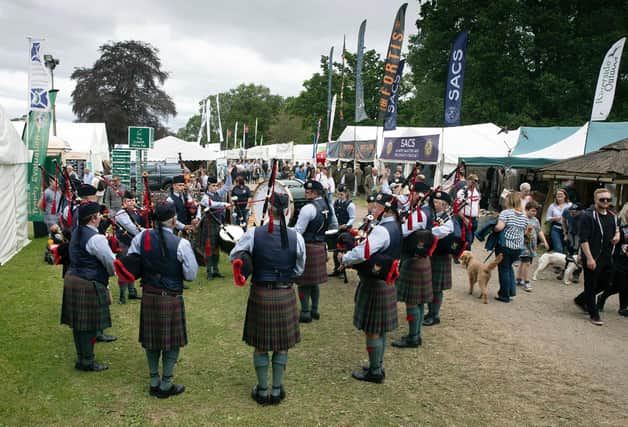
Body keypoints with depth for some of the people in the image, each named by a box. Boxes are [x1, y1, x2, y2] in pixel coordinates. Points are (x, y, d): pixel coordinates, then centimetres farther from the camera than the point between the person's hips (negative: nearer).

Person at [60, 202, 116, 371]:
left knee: (79, 322, 17)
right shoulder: (96, 238, -20)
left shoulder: (77, 233, 10)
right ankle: (86, 361, 12)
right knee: (89, 324, 2)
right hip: (88, 285, -9)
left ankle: (82, 357, 29)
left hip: (73, 279, 9)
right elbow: (111, 263, -18)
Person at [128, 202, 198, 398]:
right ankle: (166, 385, 18)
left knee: (151, 339, 18)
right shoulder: (181, 244, -17)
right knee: (172, 341, 10)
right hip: (171, 298, -4)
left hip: (148, 296, 5)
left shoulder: (141, 237, -5)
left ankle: (154, 382, 30)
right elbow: (191, 275, -11)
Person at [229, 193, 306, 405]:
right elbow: (299, 269, 3)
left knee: (260, 345, 14)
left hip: (260, 294, -1)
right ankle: (277, 390, 26)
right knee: (282, 345, 15)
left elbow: (233, 256, 1)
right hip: (285, 295, 1)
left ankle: (262, 391, 25)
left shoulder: (253, 234, -13)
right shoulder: (296, 237, -10)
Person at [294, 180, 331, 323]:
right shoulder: (326, 206, 8)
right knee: (315, 281, 16)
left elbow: (298, 231, -18)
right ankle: (314, 310, 24)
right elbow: (333, 224, 18)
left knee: (304, 281, 1)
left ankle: (305, 312, 6)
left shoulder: (308, 208, -18)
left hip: (307, 248, -8)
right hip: (320, 247, 8)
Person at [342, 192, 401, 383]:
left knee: (372, 330, 3)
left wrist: (344, 258, -12)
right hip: (386, 282, 9)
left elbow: (362, 253, -30)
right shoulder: (395, 227, 8)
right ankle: (377, 366, 31)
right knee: (380, 328, 19)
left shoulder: (382, 230, -23)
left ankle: (374, 372, 14)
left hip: (375, 285, -9)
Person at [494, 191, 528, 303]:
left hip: (505, 245, -5)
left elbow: (499, 227, -23)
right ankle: (511, 290, 20)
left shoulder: (506, 212, -12)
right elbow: (524, 231, 15)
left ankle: (504, 295, 12)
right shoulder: (524, 216, 7)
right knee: (509, 266, 24)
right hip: (518, 247, 6)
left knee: (504, 269, 6)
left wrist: (493, 229, -3)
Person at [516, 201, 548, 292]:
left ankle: (519, 279, 23)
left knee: (523, 263, 14)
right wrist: (525, 233, -28)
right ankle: (526, 282, -4)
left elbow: (539, 231, 19)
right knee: (527, 263, -9)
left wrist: (544, 241, 14)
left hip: (532, 245, 7)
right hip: (524, 243, -7)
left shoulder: (535, 220, 12)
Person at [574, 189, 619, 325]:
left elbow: (616, 230, 29)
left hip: (607, 258, 7)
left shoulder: (612, 217, 10)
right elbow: (583, 239, -15)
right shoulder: (588, 216, -11)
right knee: (591, 287, 3)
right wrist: (589, 258, -20)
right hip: (592, 258, -7)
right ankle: (594, 314, 14)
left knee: (603, 285, 17)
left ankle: (580, 300, 36)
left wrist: (617, 236, 3)